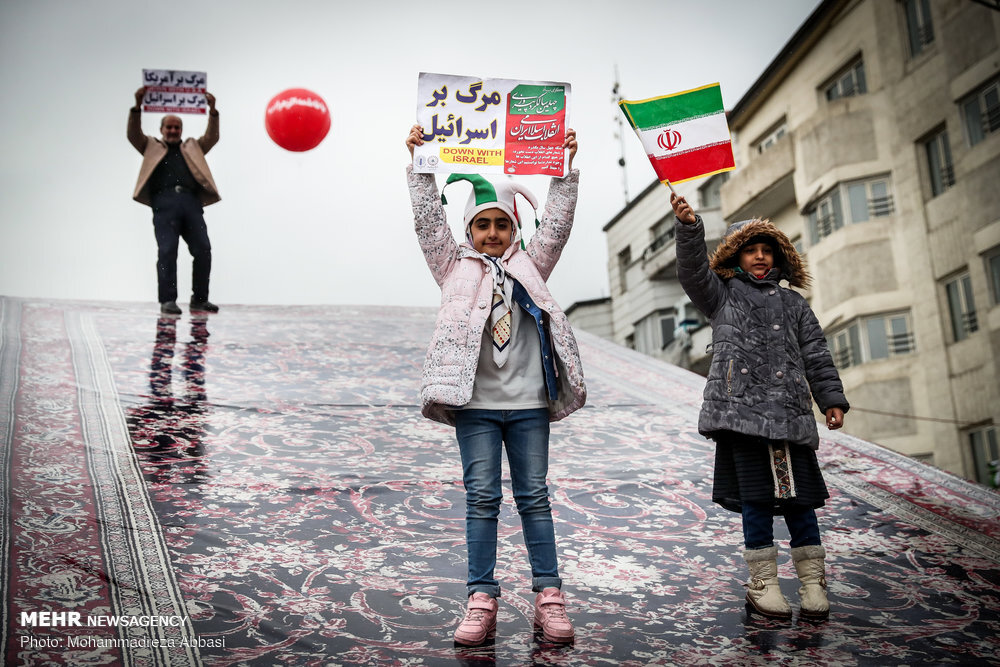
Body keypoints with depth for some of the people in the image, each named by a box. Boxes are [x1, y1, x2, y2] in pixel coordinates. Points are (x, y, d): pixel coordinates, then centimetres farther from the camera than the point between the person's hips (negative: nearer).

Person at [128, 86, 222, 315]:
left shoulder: (193, 147, 29)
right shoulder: (152, 147, 25)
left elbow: (212, 137, 17)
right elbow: (133, 135, 11)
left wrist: (212, 110, 5)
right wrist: (138, 106, -1)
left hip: (191, 202, 2)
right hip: (164, 203, -2)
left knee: (203, 249, -10)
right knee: (167, 251, -13)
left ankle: (199, 300, -3)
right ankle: (168, 301, -12)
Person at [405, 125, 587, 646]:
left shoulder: (531, 265, 16)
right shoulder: (455, 267, 12)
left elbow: (557, 223, 10)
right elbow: (428, 219, 7)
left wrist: (565, 168, 6)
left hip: (528, 402, 1)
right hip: (475, 402, -1)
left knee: (534, 496, 5)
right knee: (481, 498, 0)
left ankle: (548, 595, 10)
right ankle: (481, 600, 5)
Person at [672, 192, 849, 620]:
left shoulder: (793, 304, 22)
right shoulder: (722, 295, 16)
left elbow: (816, 356, 19)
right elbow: (693, 270, -2)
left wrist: (832, 399, 9)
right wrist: (688, 226, -18)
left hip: (789, 413, 2)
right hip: (741, 409, -2)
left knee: (798, 497, 0)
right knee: (756, 497, -4)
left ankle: (813, 582, 12)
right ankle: (762, 584, 7)